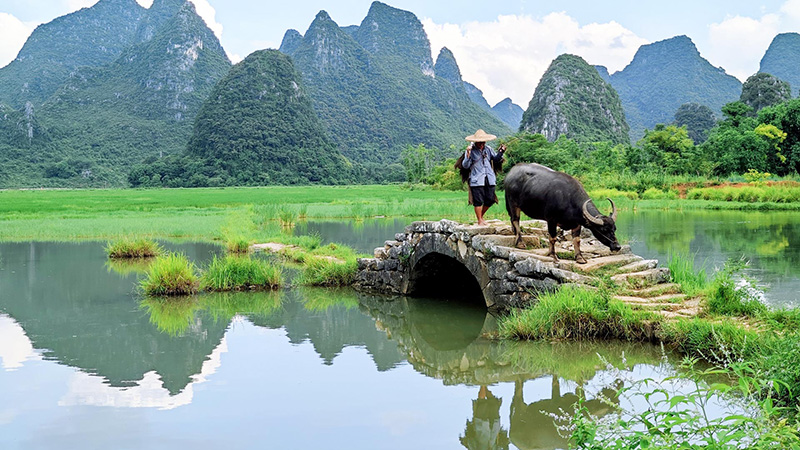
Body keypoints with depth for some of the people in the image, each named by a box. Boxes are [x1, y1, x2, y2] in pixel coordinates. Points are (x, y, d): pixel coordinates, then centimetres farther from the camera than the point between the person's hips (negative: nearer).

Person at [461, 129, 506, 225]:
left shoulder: (488, 149, 10)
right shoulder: (471, 150, -3)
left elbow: (496, 160, 18)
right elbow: (465, 165, -7)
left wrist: (500, 152, 3)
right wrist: (468, 154, -19)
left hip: (489, 179, 5)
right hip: (477, 180, -5)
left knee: (490, 199, 6)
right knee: (478, 201, -2)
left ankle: (481, 216, 28)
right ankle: (479, 220, 11)